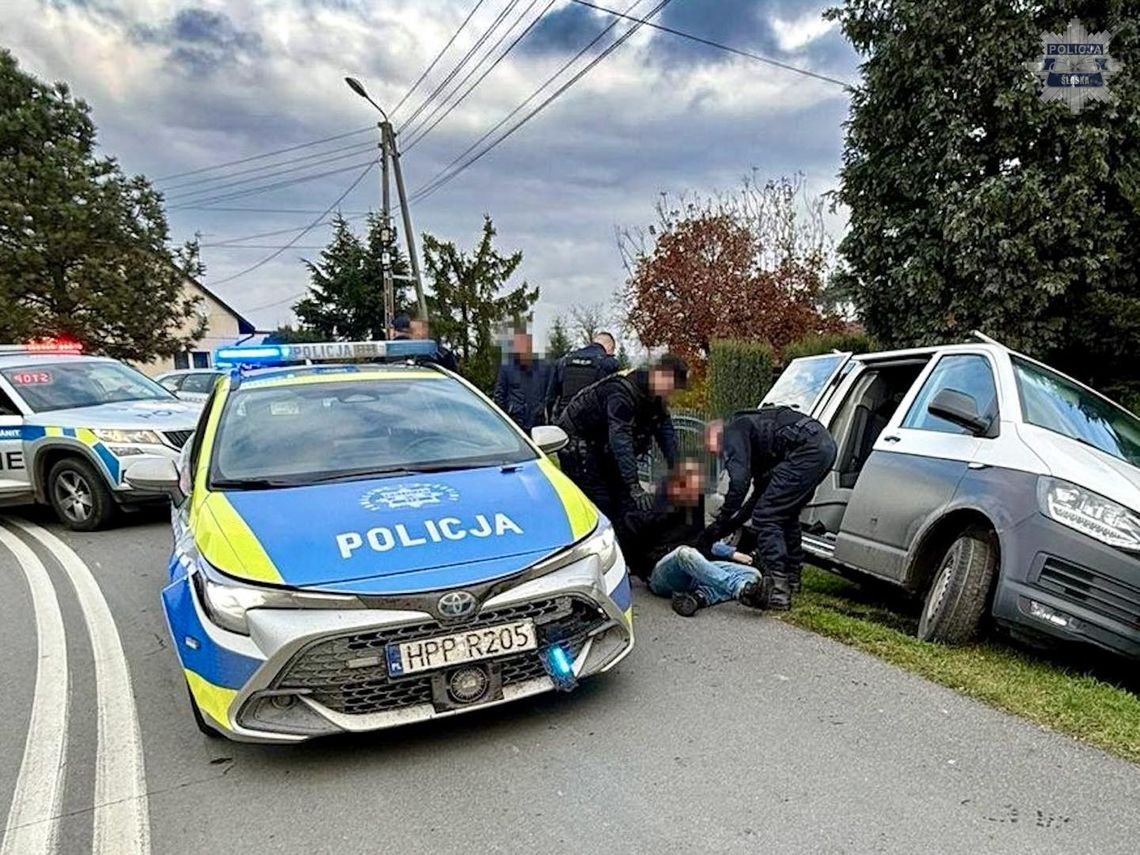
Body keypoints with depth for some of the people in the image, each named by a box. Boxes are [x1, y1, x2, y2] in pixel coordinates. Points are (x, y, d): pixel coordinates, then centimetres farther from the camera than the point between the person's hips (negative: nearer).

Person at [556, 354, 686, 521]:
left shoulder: (656, 397, -4)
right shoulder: (623, 391, -33)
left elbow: (665, 431, 2)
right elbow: (620, 440, -40)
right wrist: (634, 487, -43)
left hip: (603, 447, 9)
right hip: (577, 443, -9)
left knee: (624, 502, 4)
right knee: (600, 505, -14)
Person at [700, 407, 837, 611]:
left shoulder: (733, 433, 5)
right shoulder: (752, 434, 32)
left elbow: (739, 481, -10)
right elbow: (761, 492, 35)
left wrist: (720, 524, -2)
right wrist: (733, 523, 34)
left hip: (808, 449, -10)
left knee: (766, 517, -5)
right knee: (785, 513, 26)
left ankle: (778, 592, -7)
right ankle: (792, 577, 38)